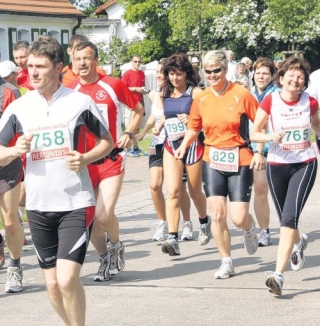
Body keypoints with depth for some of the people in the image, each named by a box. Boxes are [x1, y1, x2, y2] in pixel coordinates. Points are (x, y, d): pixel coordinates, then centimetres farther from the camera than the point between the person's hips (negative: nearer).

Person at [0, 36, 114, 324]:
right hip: (38, 206, 3)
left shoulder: (81, 102, -5)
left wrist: (86, 158, -12)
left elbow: (107, 141, 7)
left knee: (67, 278, -15)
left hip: (76, 204, -3)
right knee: (52, 283, 9)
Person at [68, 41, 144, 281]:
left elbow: (138, 109, 7)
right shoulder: (69, 91, 1)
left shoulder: (113, 85, -6)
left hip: (111, 159, -3)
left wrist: (129, 133, -6)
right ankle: (105, 258, 27)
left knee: (104, 215, -16)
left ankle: (116, 246, 16)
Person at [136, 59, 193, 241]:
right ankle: (162, 223, 6)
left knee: (179, 188, 4)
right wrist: (143, 133, 13)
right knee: (155, 185, -10)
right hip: (158, 144, 4)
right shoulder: (153, 95, 3)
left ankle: (187, 223, 24)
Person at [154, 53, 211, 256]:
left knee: (194, 191, 13)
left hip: (192, 144, -3)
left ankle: (204, 222, 43)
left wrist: (192, 120, -26)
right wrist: (160, 125, 10)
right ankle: (173, 239, -18)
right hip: (171, 146, 3)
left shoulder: (195, 93, -7)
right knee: (173, 192, -11)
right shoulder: (166, 94, 9)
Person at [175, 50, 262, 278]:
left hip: (240, 161, -3)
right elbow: (194, 127, 15)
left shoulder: (241, 94, -9)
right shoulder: (201, 99, 2)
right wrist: (184, 146, -2)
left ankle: (249, 229, 32)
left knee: (238, 218, -7)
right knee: (217, 214, -4)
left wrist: (260, 152, -12)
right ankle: (227, 262, 12)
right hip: (212, 161, 3)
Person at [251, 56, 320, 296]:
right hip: (277, 166, 1)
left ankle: (278, 275, -20)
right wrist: (272, 137, -22)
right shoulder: (270, 101, -7)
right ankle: (299, 242, 52)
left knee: (289, 218, -17)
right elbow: (253, 133, -5)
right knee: (286, 220, 15)